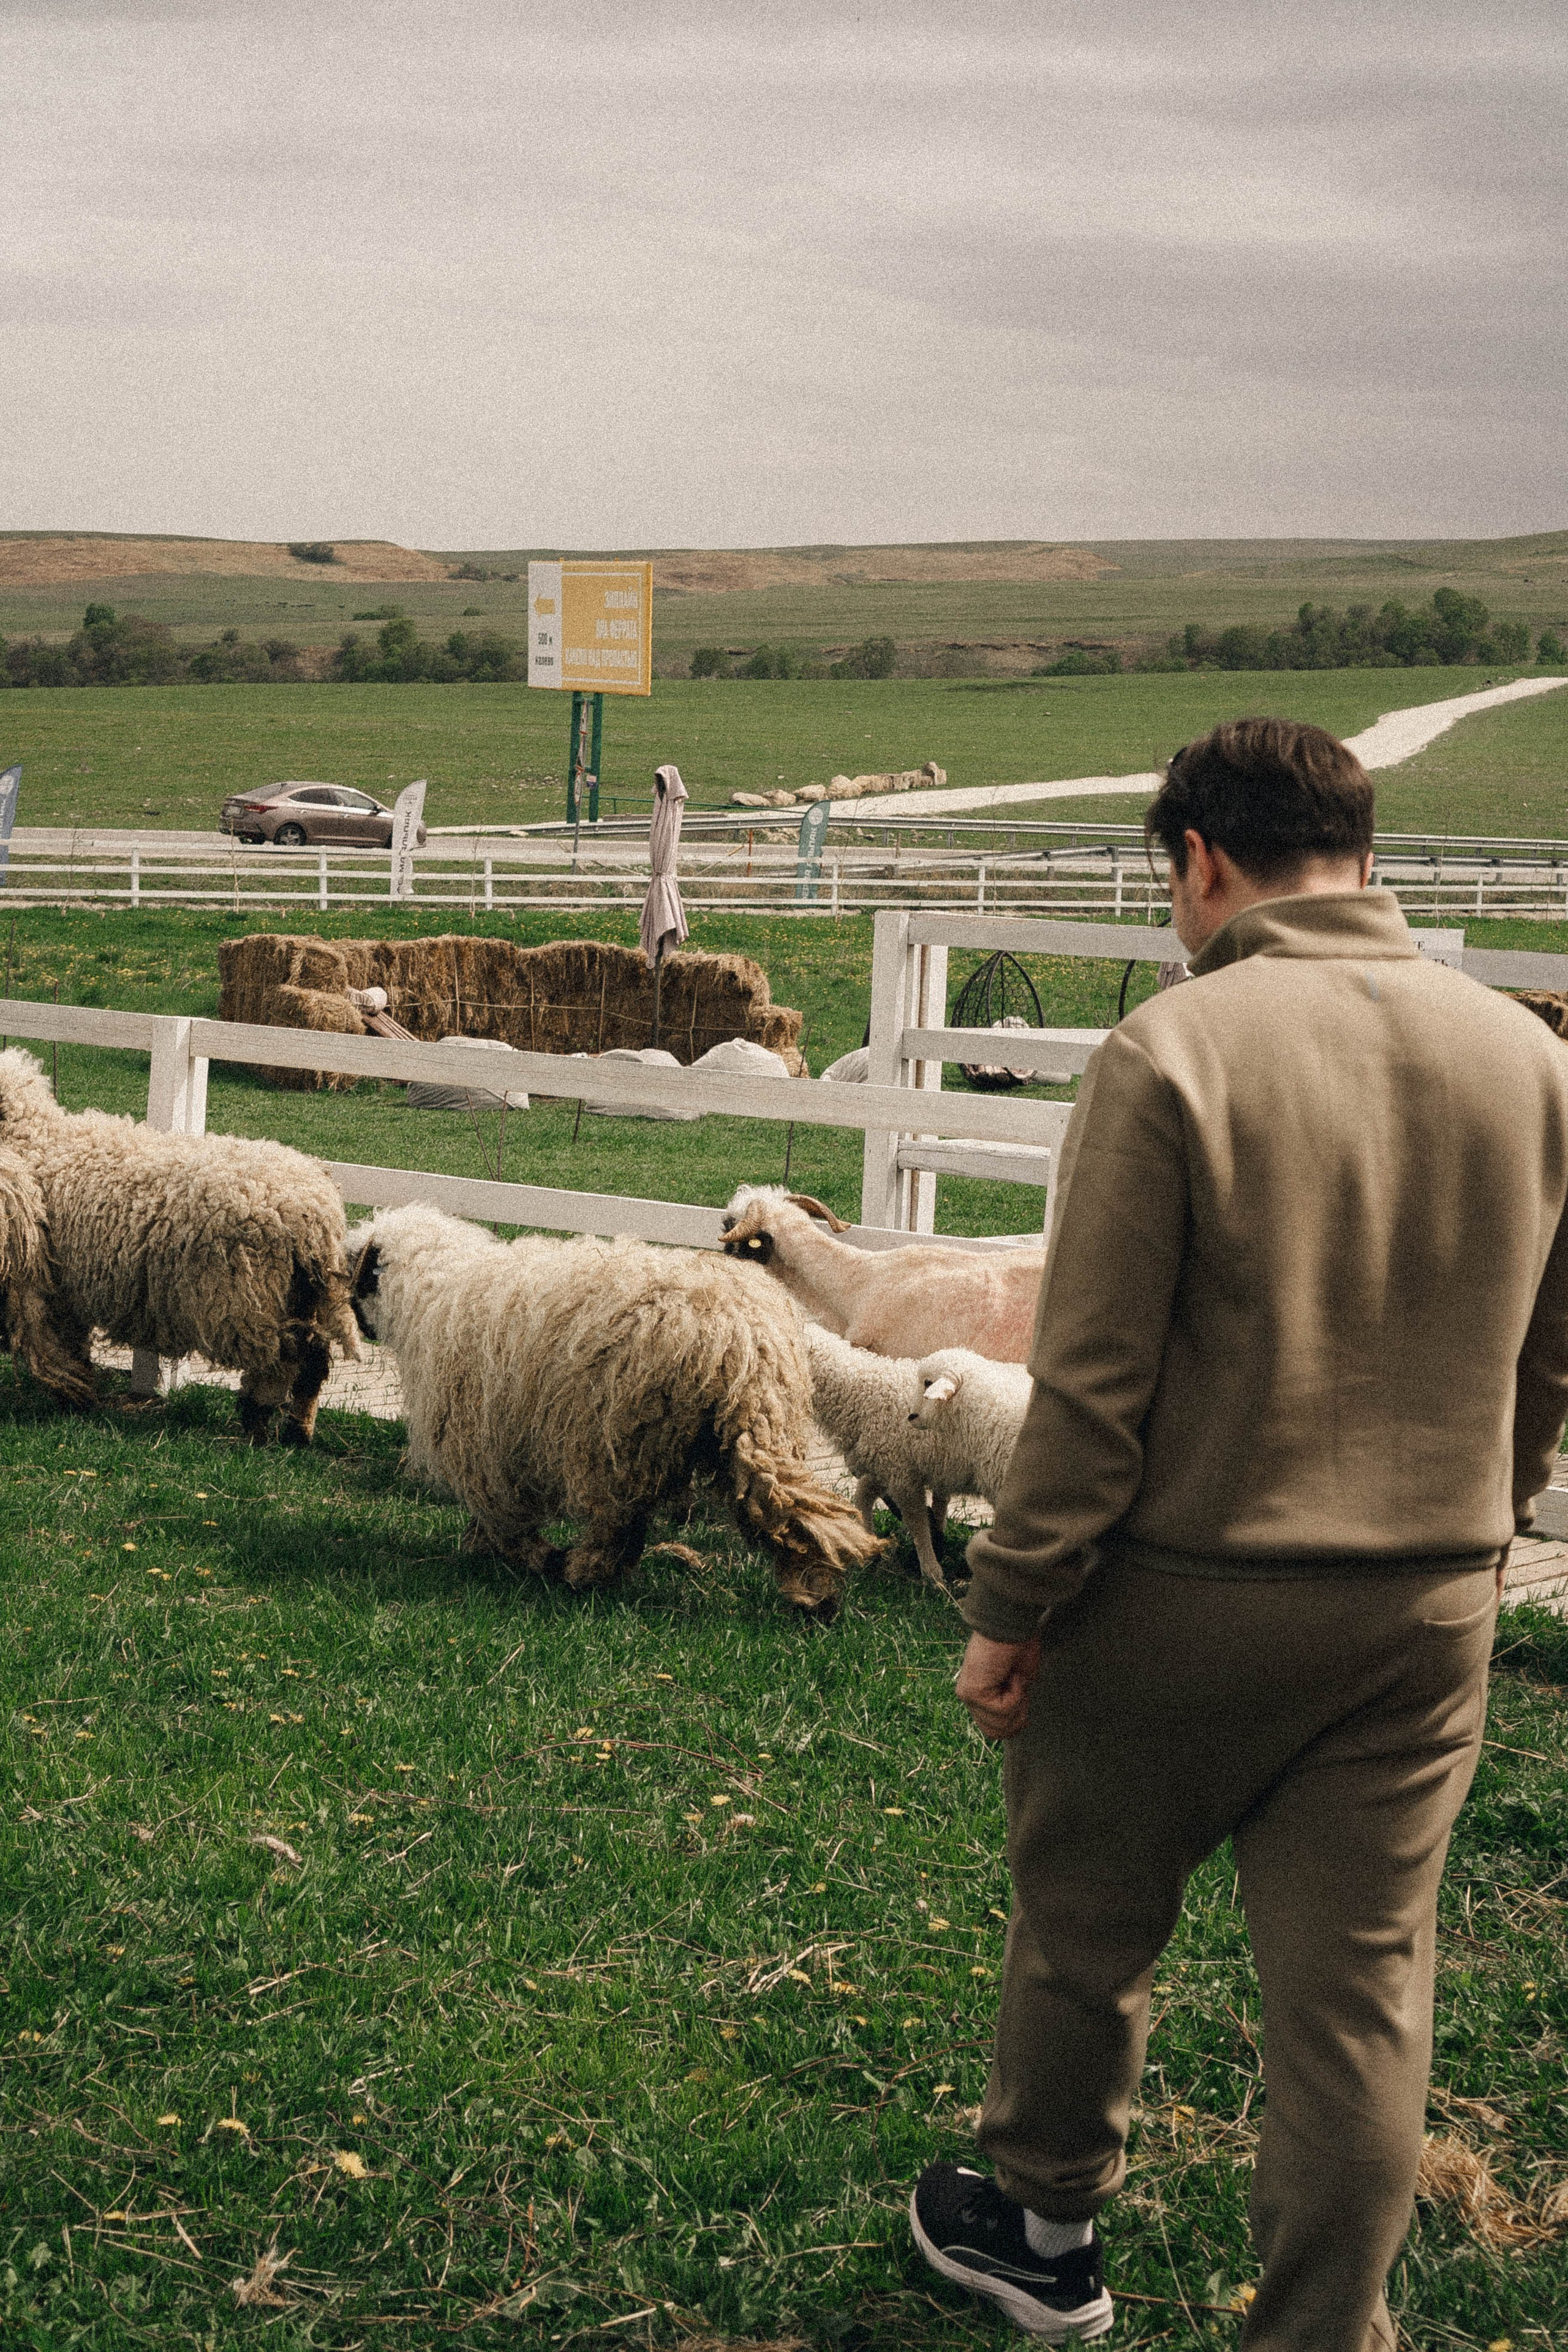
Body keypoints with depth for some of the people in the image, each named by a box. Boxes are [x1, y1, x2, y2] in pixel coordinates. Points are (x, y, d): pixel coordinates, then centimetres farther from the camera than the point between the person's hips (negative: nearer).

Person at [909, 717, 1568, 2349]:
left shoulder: (1173, 1052, -16)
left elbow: (1092, 1378, -16)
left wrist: (1012, 1606, -7)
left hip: (1182, 1600, -4)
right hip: (1427, 1611, 4)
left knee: (1083, 1927, 18)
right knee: (1361, 1994, 11)